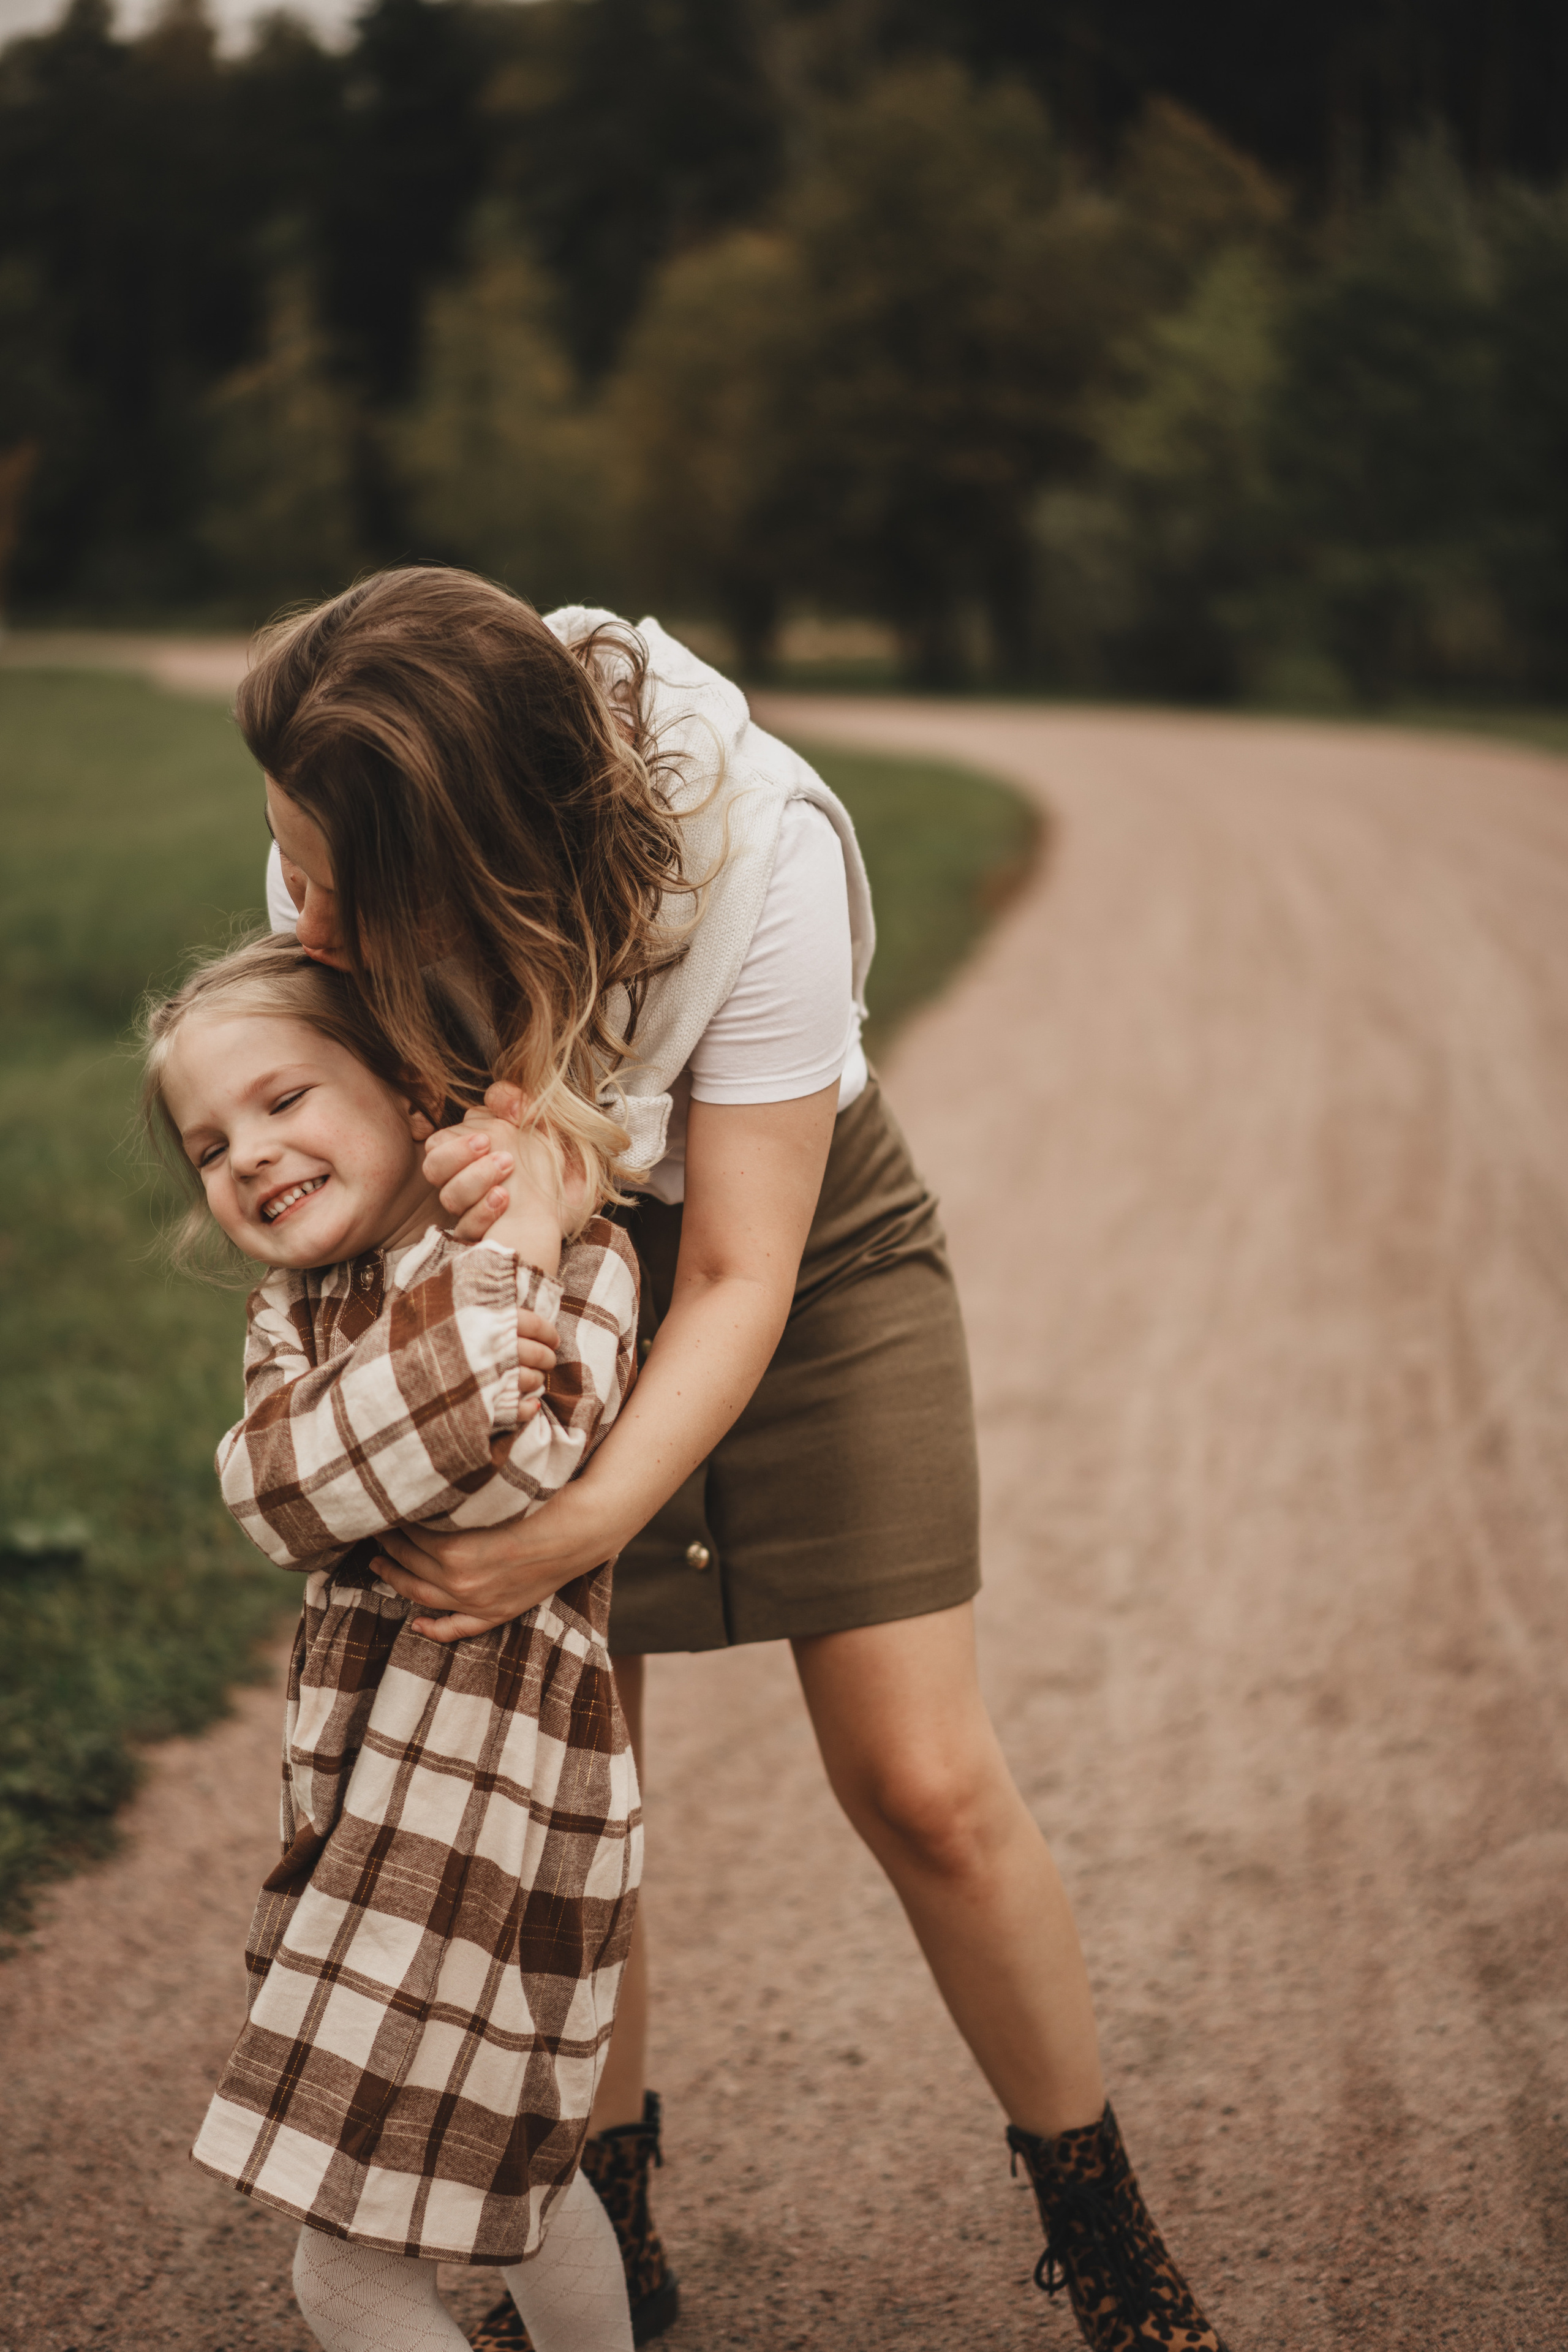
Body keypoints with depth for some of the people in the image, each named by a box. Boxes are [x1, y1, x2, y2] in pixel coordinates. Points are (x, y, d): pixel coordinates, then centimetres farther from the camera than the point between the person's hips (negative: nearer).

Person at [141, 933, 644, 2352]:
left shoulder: (578, 1255, -8)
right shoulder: (291, 1316, 10)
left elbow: (509, 1482, -26)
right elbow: (280, 1493, -14)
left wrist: (525, 1241, -21)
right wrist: (498, 1267, -20)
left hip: (496, 1788, -8)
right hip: (370, 1794, 8)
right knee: (501, 2162, 25)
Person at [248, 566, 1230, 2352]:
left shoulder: (760, 849, -36)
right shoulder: (337, 855, -26)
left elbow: (739, 1278, -29)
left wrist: (572, 1535, -41)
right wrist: (474, 1151, -34)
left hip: (805, 1246, -3)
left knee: (927, 1790, -5)